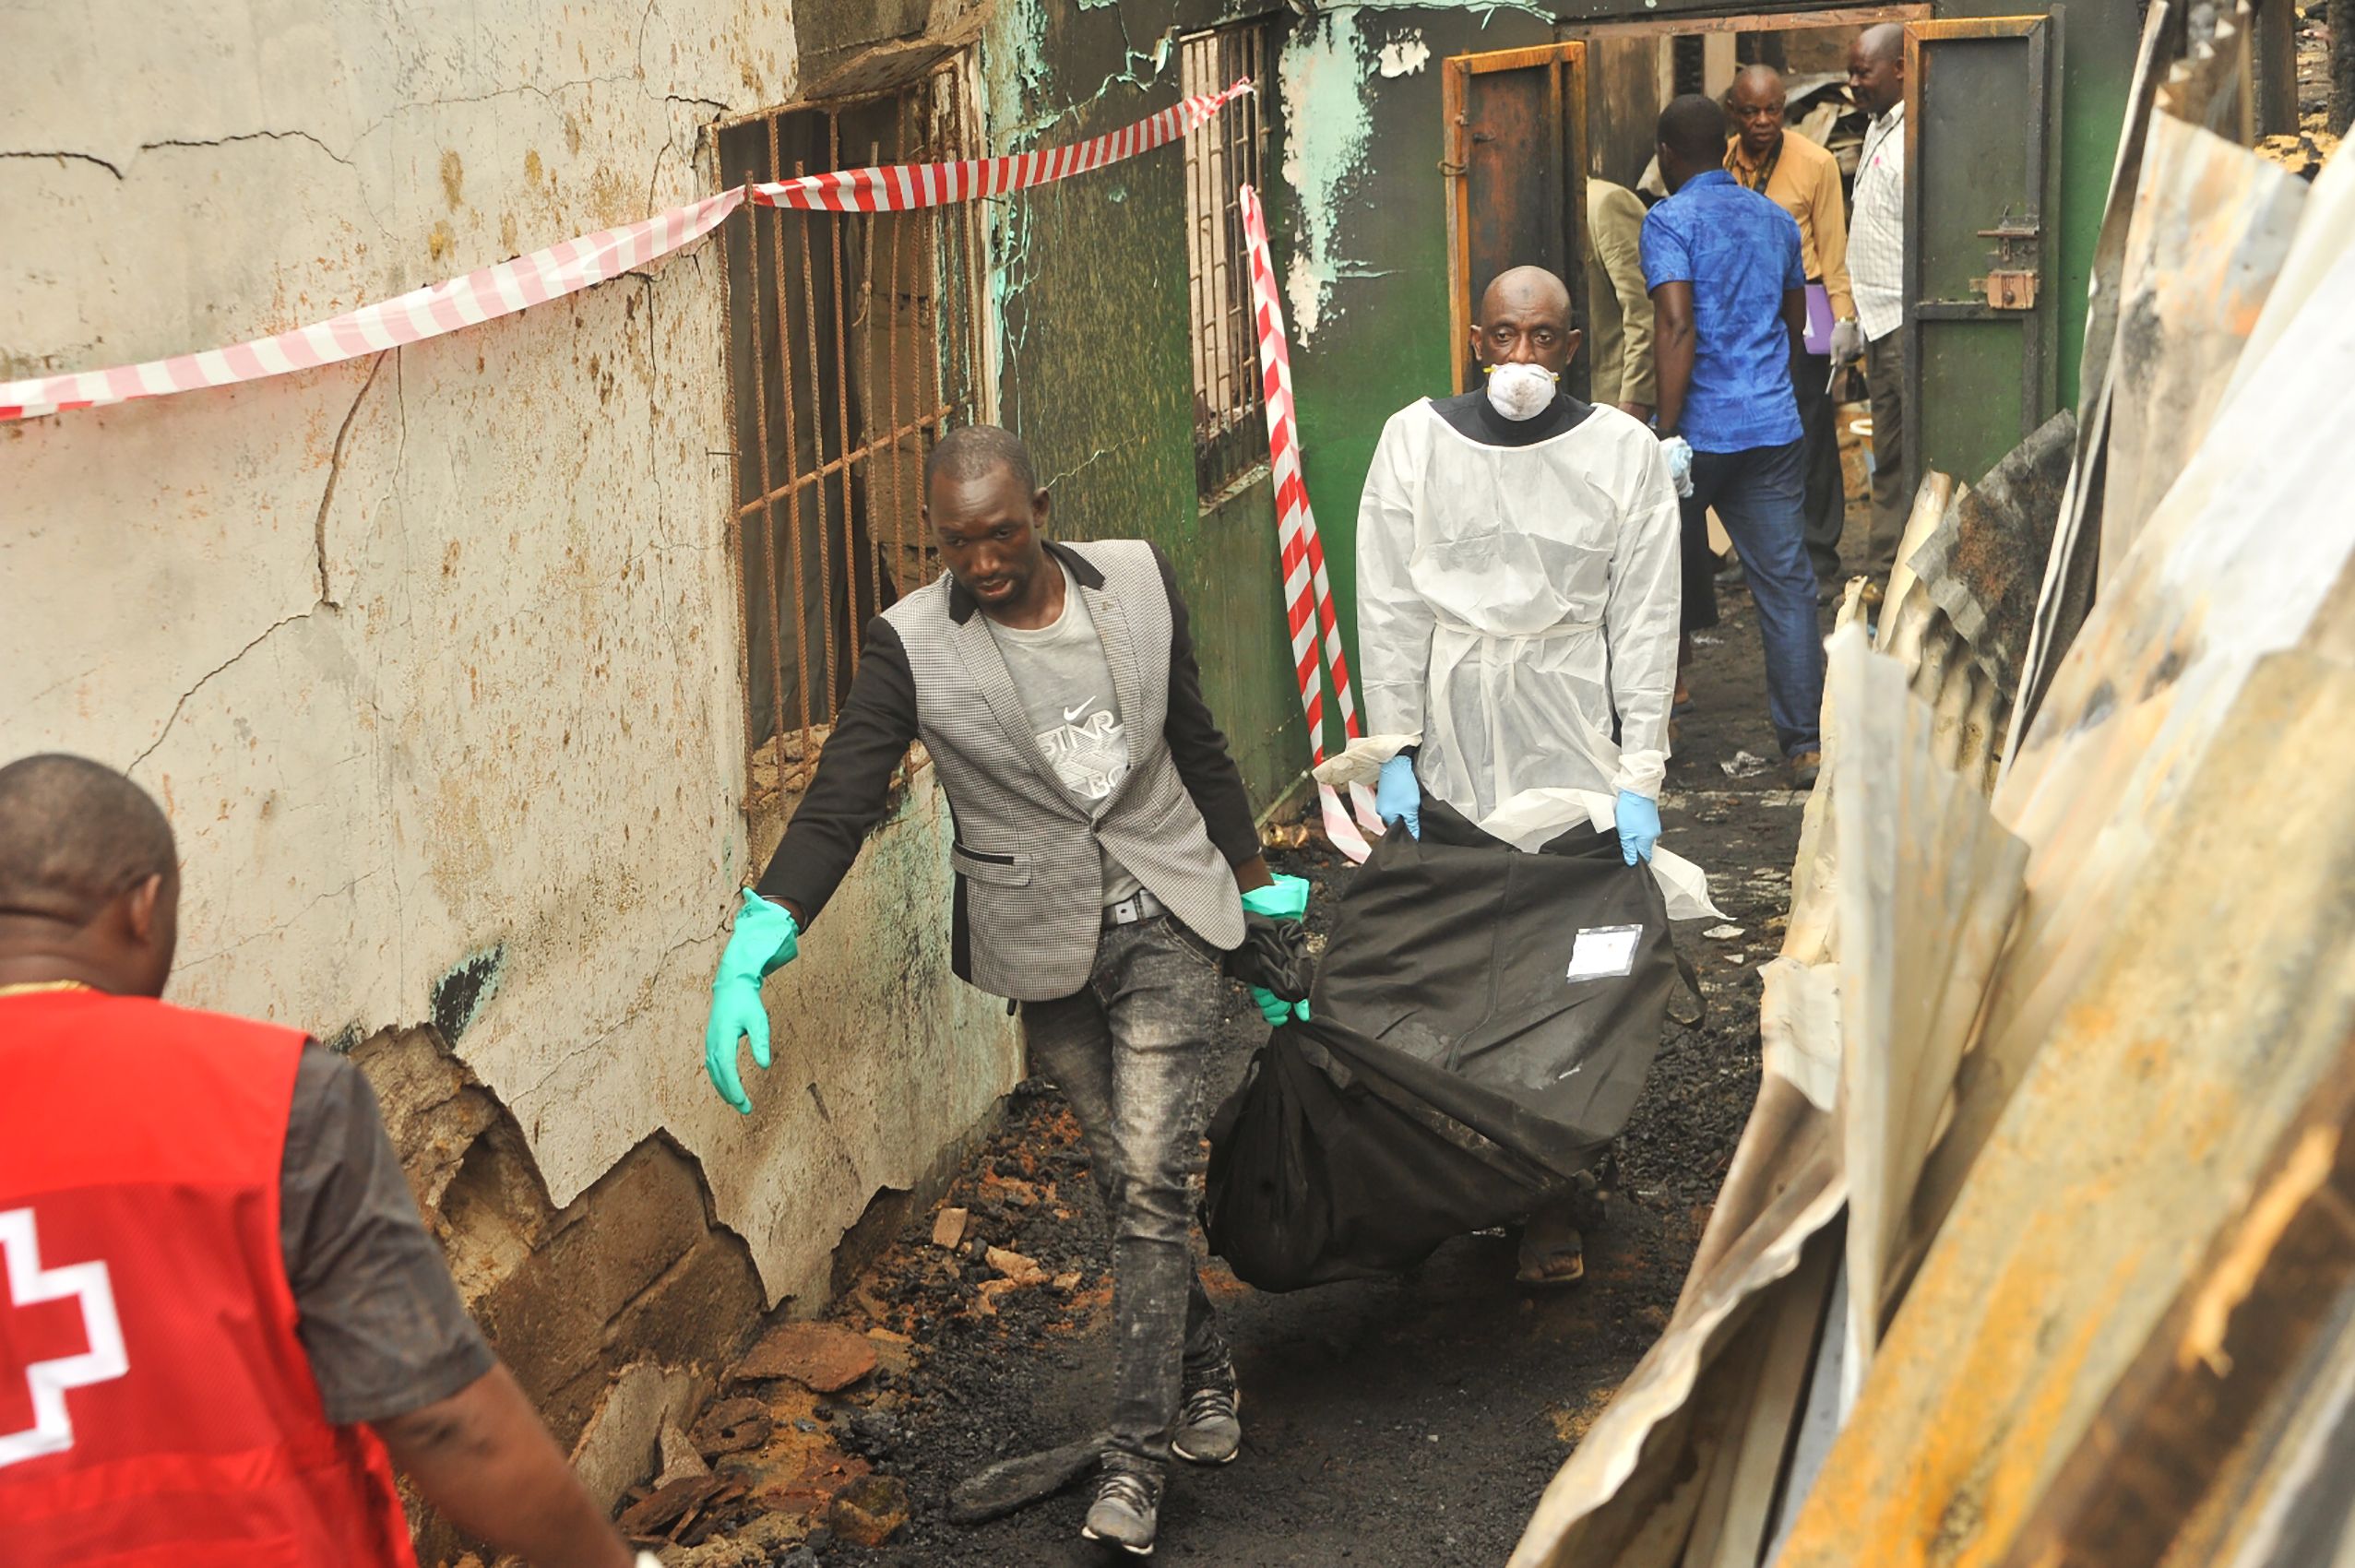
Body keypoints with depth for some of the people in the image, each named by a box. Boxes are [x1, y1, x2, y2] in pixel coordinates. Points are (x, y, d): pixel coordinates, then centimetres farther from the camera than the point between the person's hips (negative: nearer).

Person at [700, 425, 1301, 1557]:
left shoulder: (1136, 581, -2)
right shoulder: (913, 646, -9)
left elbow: (1198, 744, 10)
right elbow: (839, 803, -16)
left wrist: (1254, 883, 16)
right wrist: (753, 949, -28)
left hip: (1167, 921, 0)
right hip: (1048, 944, 0)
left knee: (1150, 1178, -8)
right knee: (1127, 1176, 10)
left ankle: (1137, 1457, -2)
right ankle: (1201, 1372, 34)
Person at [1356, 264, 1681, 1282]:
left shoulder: (1623, 453, 1)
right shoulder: (1415, 442, 4)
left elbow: (1645, 624, 1)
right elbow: (1388, 607, 5)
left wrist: (1640, 779, -4)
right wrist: (1394, 755, 0)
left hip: (1571, 747, -1)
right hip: (1448, 745, 1)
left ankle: (1553, 1198, 6)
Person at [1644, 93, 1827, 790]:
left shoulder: (1670, 220, -7)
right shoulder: (1777, 220, 13)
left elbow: (1677, 325, -19)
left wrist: (1669, 433, -20)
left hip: (1701, 424, -5)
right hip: (1774, 425, 5)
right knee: (1785, 582, 1)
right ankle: (1805, 742, -4)